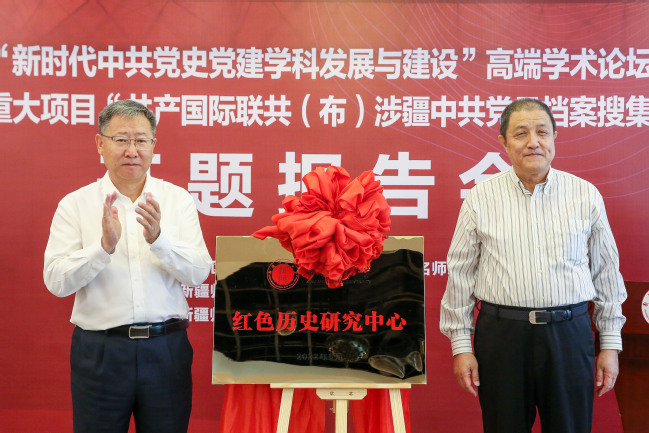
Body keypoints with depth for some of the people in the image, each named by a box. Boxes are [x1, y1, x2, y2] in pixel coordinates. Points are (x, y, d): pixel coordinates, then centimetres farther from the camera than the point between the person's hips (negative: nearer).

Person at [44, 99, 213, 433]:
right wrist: (105, 246, -23)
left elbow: (199, 273, -6)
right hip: (98, 351, -1)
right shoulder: (75, 204, 2)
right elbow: (56, 282, -8)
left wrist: (158, 239, -23)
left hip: (166, 347, 1)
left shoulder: (178, 199, 4)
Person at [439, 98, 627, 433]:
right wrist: (461, 345, 0)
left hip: (569, 333, 1)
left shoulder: (585, 195, 5)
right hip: (501, 333, -1)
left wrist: (610, 343, 7)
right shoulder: (481, 198, 1)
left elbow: (607, 273, 9)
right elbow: (460, 276, 3)